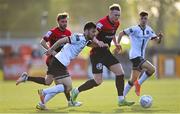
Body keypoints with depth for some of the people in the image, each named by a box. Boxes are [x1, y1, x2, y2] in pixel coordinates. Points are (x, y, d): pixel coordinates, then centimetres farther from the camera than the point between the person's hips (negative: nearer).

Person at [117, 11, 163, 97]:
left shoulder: (149, 30, 10)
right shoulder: (134, 29, -9)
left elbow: (157, 41, 6)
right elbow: (121, 33, -5)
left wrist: (160, 37, -15)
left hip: (141, 57, 7)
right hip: (135, 56, -7)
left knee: (133, 80, 9)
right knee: (152, 69, -22)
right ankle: (139, 83, -5)